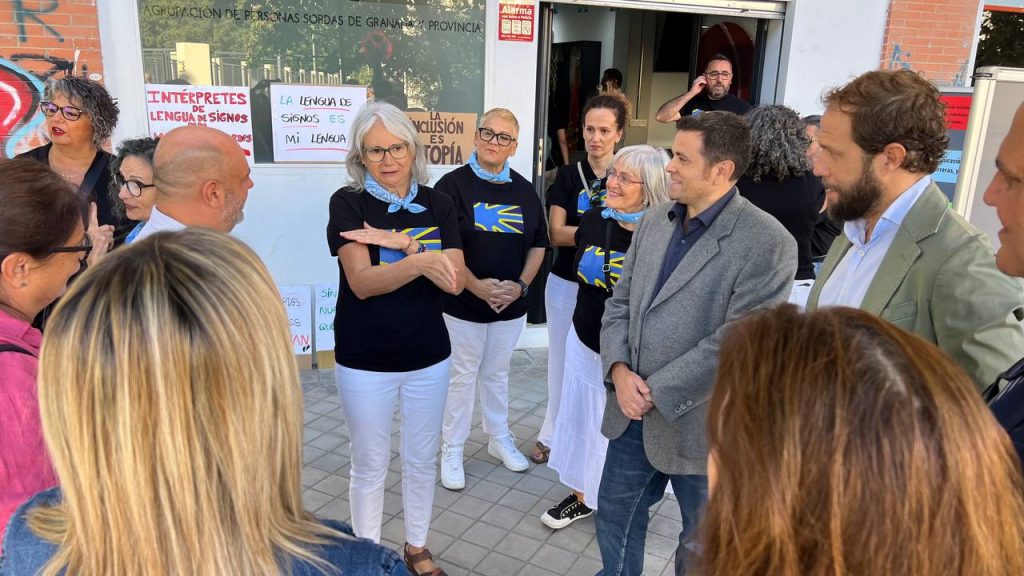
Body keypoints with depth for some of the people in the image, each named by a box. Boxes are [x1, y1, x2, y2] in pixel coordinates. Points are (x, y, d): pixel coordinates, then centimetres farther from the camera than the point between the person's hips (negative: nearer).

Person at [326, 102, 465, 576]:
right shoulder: (348, 203, -11)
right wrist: (422, 261, -39)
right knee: (370, 466, 12)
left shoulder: (437, 204, -2)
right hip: (365, 361, -3)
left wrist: (402, 243, -23)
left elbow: (454, 281, -11)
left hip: (429, 357, 3)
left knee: (422, 460, 18)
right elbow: (362, 282, -22)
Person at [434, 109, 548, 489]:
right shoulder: (453, 185, -8)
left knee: (497, 373, 18)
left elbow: (538, 244, 11)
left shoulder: (524, 190, 7)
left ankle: (499, 439, 34)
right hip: (463, 304, -4)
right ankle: (451, 451, 21)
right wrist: (476, 285, -19)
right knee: (462, 376, 6)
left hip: (511, 305, 4)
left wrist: (522, 284, -4)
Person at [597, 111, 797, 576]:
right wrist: (619, 370, -9)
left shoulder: (767, 243, -18)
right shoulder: (654, 222, 5)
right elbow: (620, 302, 7)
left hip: (699, 424, -6)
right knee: (615, 516, 24)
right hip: (631, 413, 6)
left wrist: (657, 392, -18)